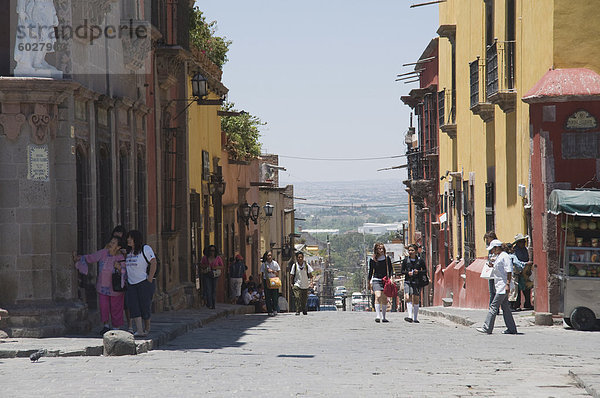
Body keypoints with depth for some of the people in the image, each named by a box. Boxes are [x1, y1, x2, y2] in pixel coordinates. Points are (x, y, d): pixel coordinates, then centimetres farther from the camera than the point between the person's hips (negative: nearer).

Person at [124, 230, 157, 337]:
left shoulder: (145, 249, -6)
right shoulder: (128, 252, 14)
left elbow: (153, 263, -12)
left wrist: (149, 280, -15)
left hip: (144, 283, -5)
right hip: (131, 284, 5)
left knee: (145, 306, 0)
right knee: (133, 306, -10)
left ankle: (147, 328, 23)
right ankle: (139, 330, -14)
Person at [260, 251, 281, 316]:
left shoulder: (275, 263, 5)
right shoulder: (263, 264, 4)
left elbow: (277, 273, 6)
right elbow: (262, 274, 8)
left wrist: (272, 271, -12)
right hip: (266, 281, 0)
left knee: (275, 296, -8)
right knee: (268, 297, -2)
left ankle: (275, 310, 1)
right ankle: (270, 311, 2)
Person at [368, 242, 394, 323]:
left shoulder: (387, 258, 4)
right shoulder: (372, 260, 2)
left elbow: (390, 269, 7)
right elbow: (370, 272, 10)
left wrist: (391, 278, -7)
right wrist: (369, 282, 10)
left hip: (385, 280, 2)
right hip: (376, 280, -2)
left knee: (385, 299, 5)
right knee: (378, 296, -20)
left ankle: (383, 317, 16)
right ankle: (378, 316, -27)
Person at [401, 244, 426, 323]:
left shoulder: (420, 260, 0)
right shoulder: (405, 260, 2)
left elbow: (425, 270, 8)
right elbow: (402, 271, 8)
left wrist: (418, 272, -11)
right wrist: (407, 273, -13)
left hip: (417, 282, 0)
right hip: (408, 281, 0)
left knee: (416, 300, 5)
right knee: (408, 298, -17)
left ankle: (415, 318, 15)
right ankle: (410, 316, -24)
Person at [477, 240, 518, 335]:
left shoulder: (504, 256, -13)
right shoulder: (498, 257, 17)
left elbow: (509, 271, -17)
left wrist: (507, 284, -21)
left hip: (503, 285, -10)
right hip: (500, 286, 10)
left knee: (494, 306, -10)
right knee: (505, 307, 10)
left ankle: (487, 328, -10)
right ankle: (511, 329, 12)